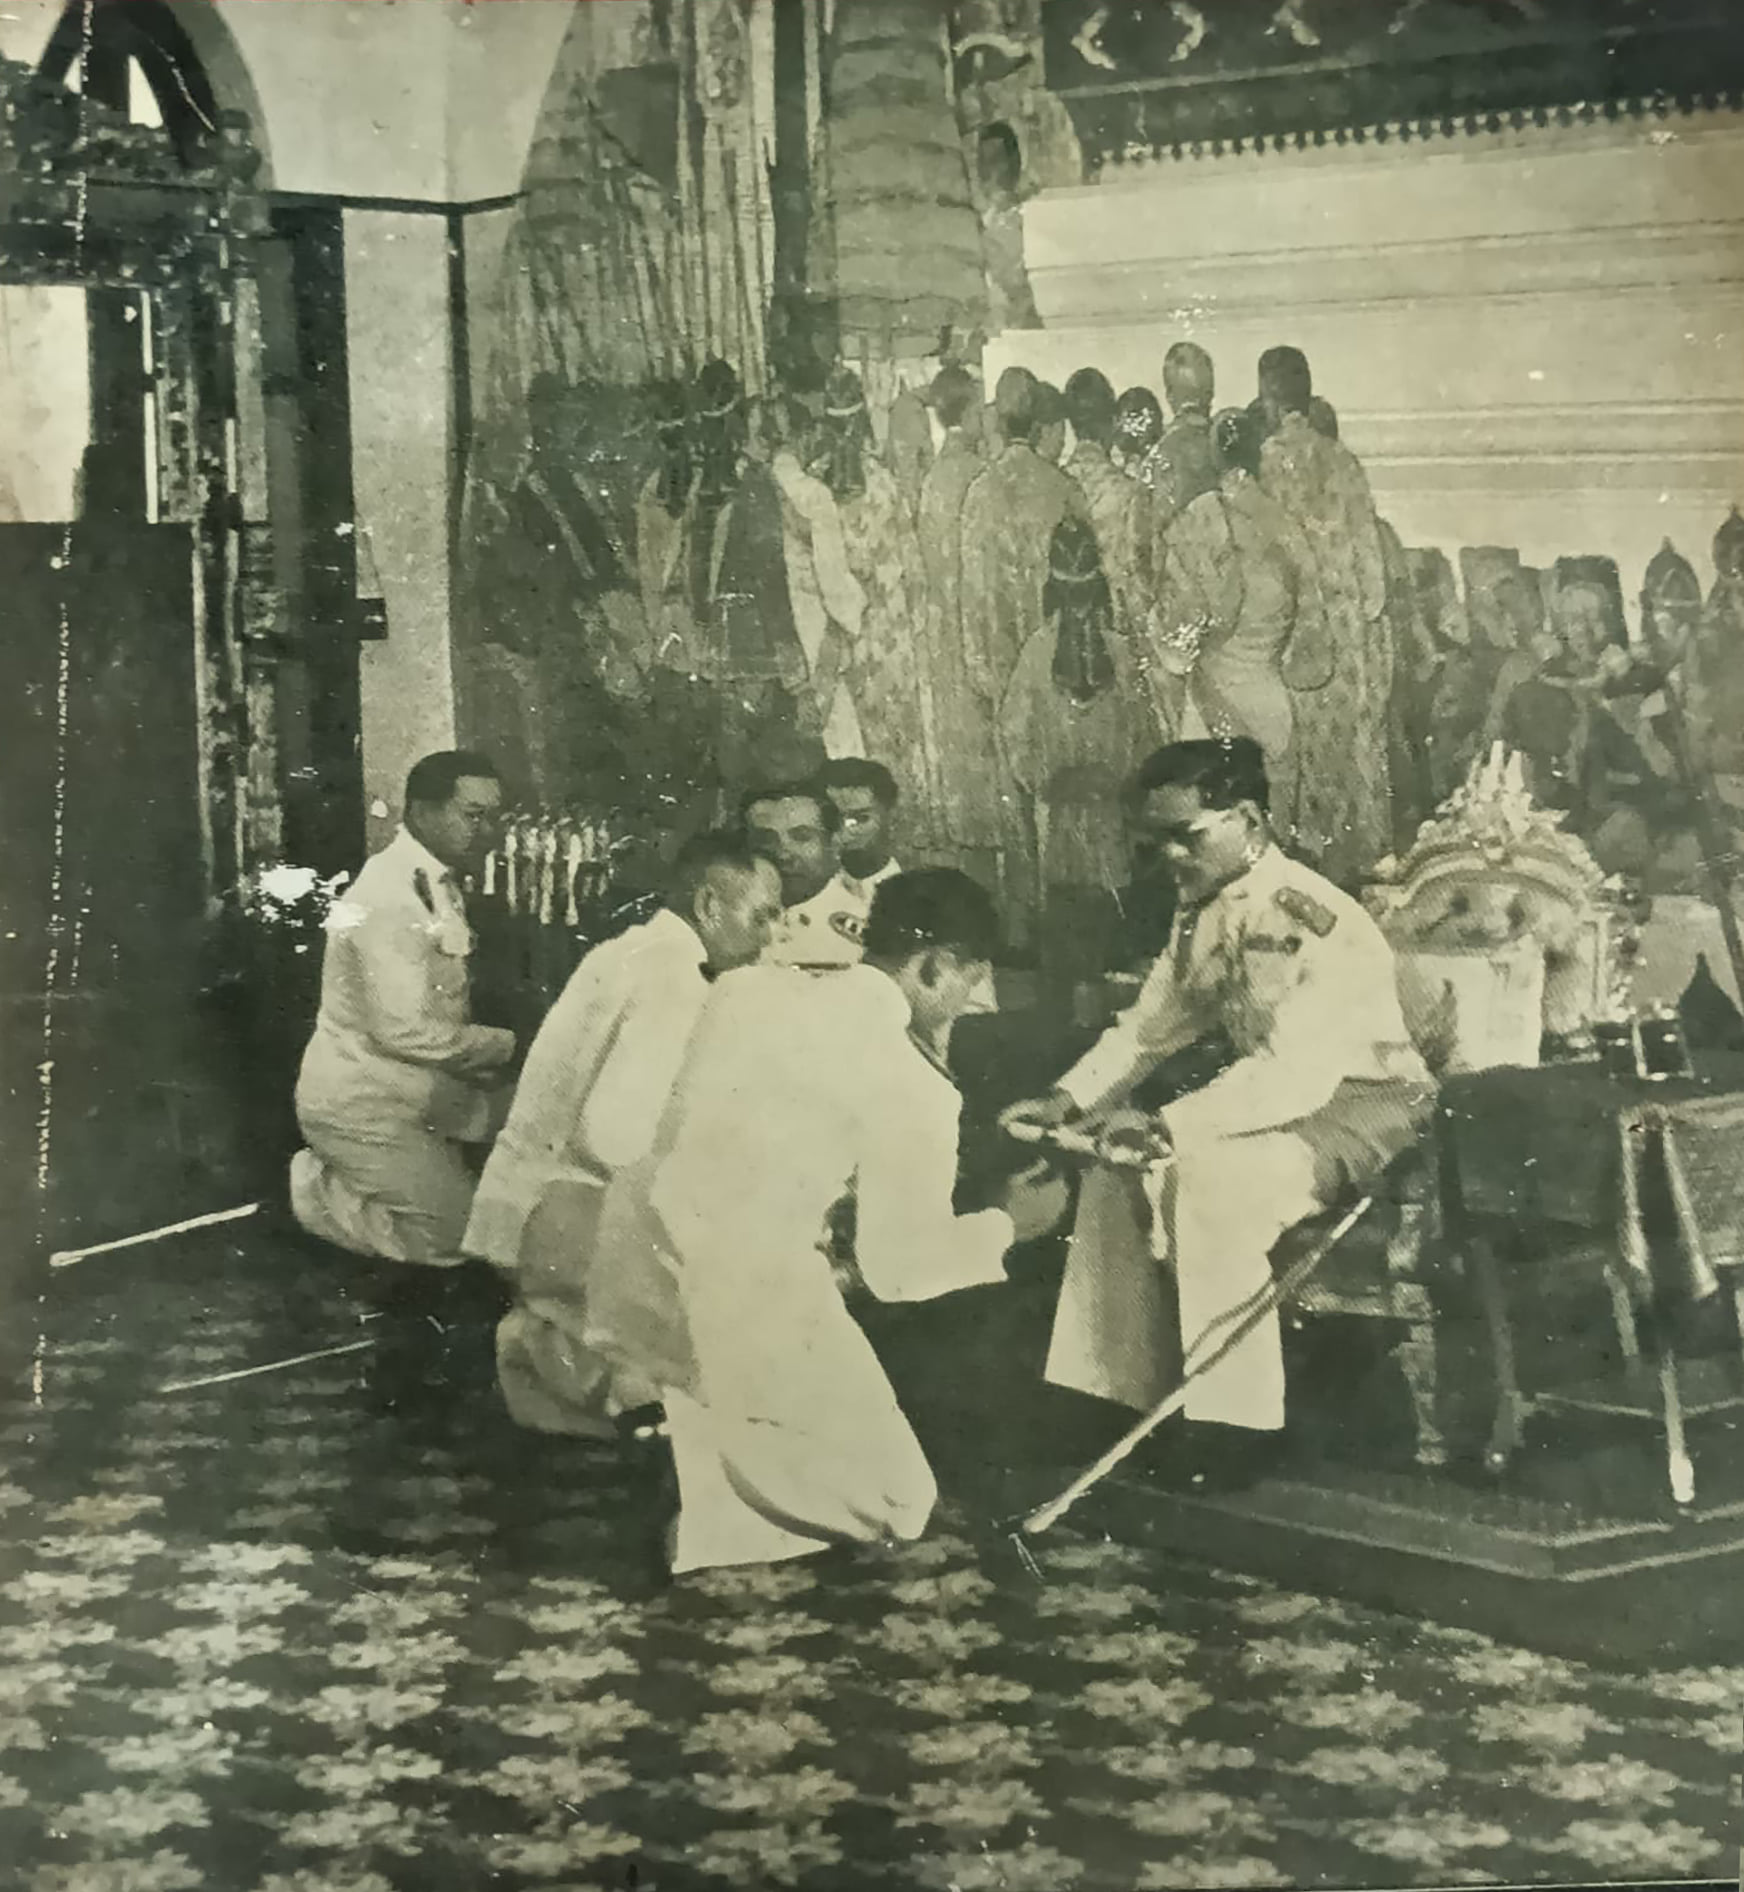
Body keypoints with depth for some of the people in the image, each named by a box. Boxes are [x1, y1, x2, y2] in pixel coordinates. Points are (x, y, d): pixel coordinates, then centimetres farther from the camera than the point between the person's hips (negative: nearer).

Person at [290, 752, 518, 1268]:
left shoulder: (436, 884, 7)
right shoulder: (388, 897, -24)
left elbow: (441, 1005, 7)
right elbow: (406, 1031, -27)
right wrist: (506, 1046, -18)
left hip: (418, 1091, 9)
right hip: (361, 1106, -9)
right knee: (452, 1236, -10)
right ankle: (319, 1189, 10)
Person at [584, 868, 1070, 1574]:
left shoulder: (750, 984, 7)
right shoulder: (913, 1088, -9)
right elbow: (903, 1268, -3)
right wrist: (1009, 1224, 14)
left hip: (633, 1261, 7)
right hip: (741, 1300, -7)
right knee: (892, 1503, 9)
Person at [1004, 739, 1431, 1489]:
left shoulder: (1308, 920, -27)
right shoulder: (1202, 909, 0)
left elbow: (1295, 1072, -34)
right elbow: (1153, 1022, 6)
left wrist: (1165, 1125, -36)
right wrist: (1069, 1100, -7)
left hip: (1363, 1099, -9)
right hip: (1275, 1094, 9)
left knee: (1212, 1175, -30)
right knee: (1118, 1166, -4)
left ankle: (1237, 1418, -19)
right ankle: (1122, 1394, 3)